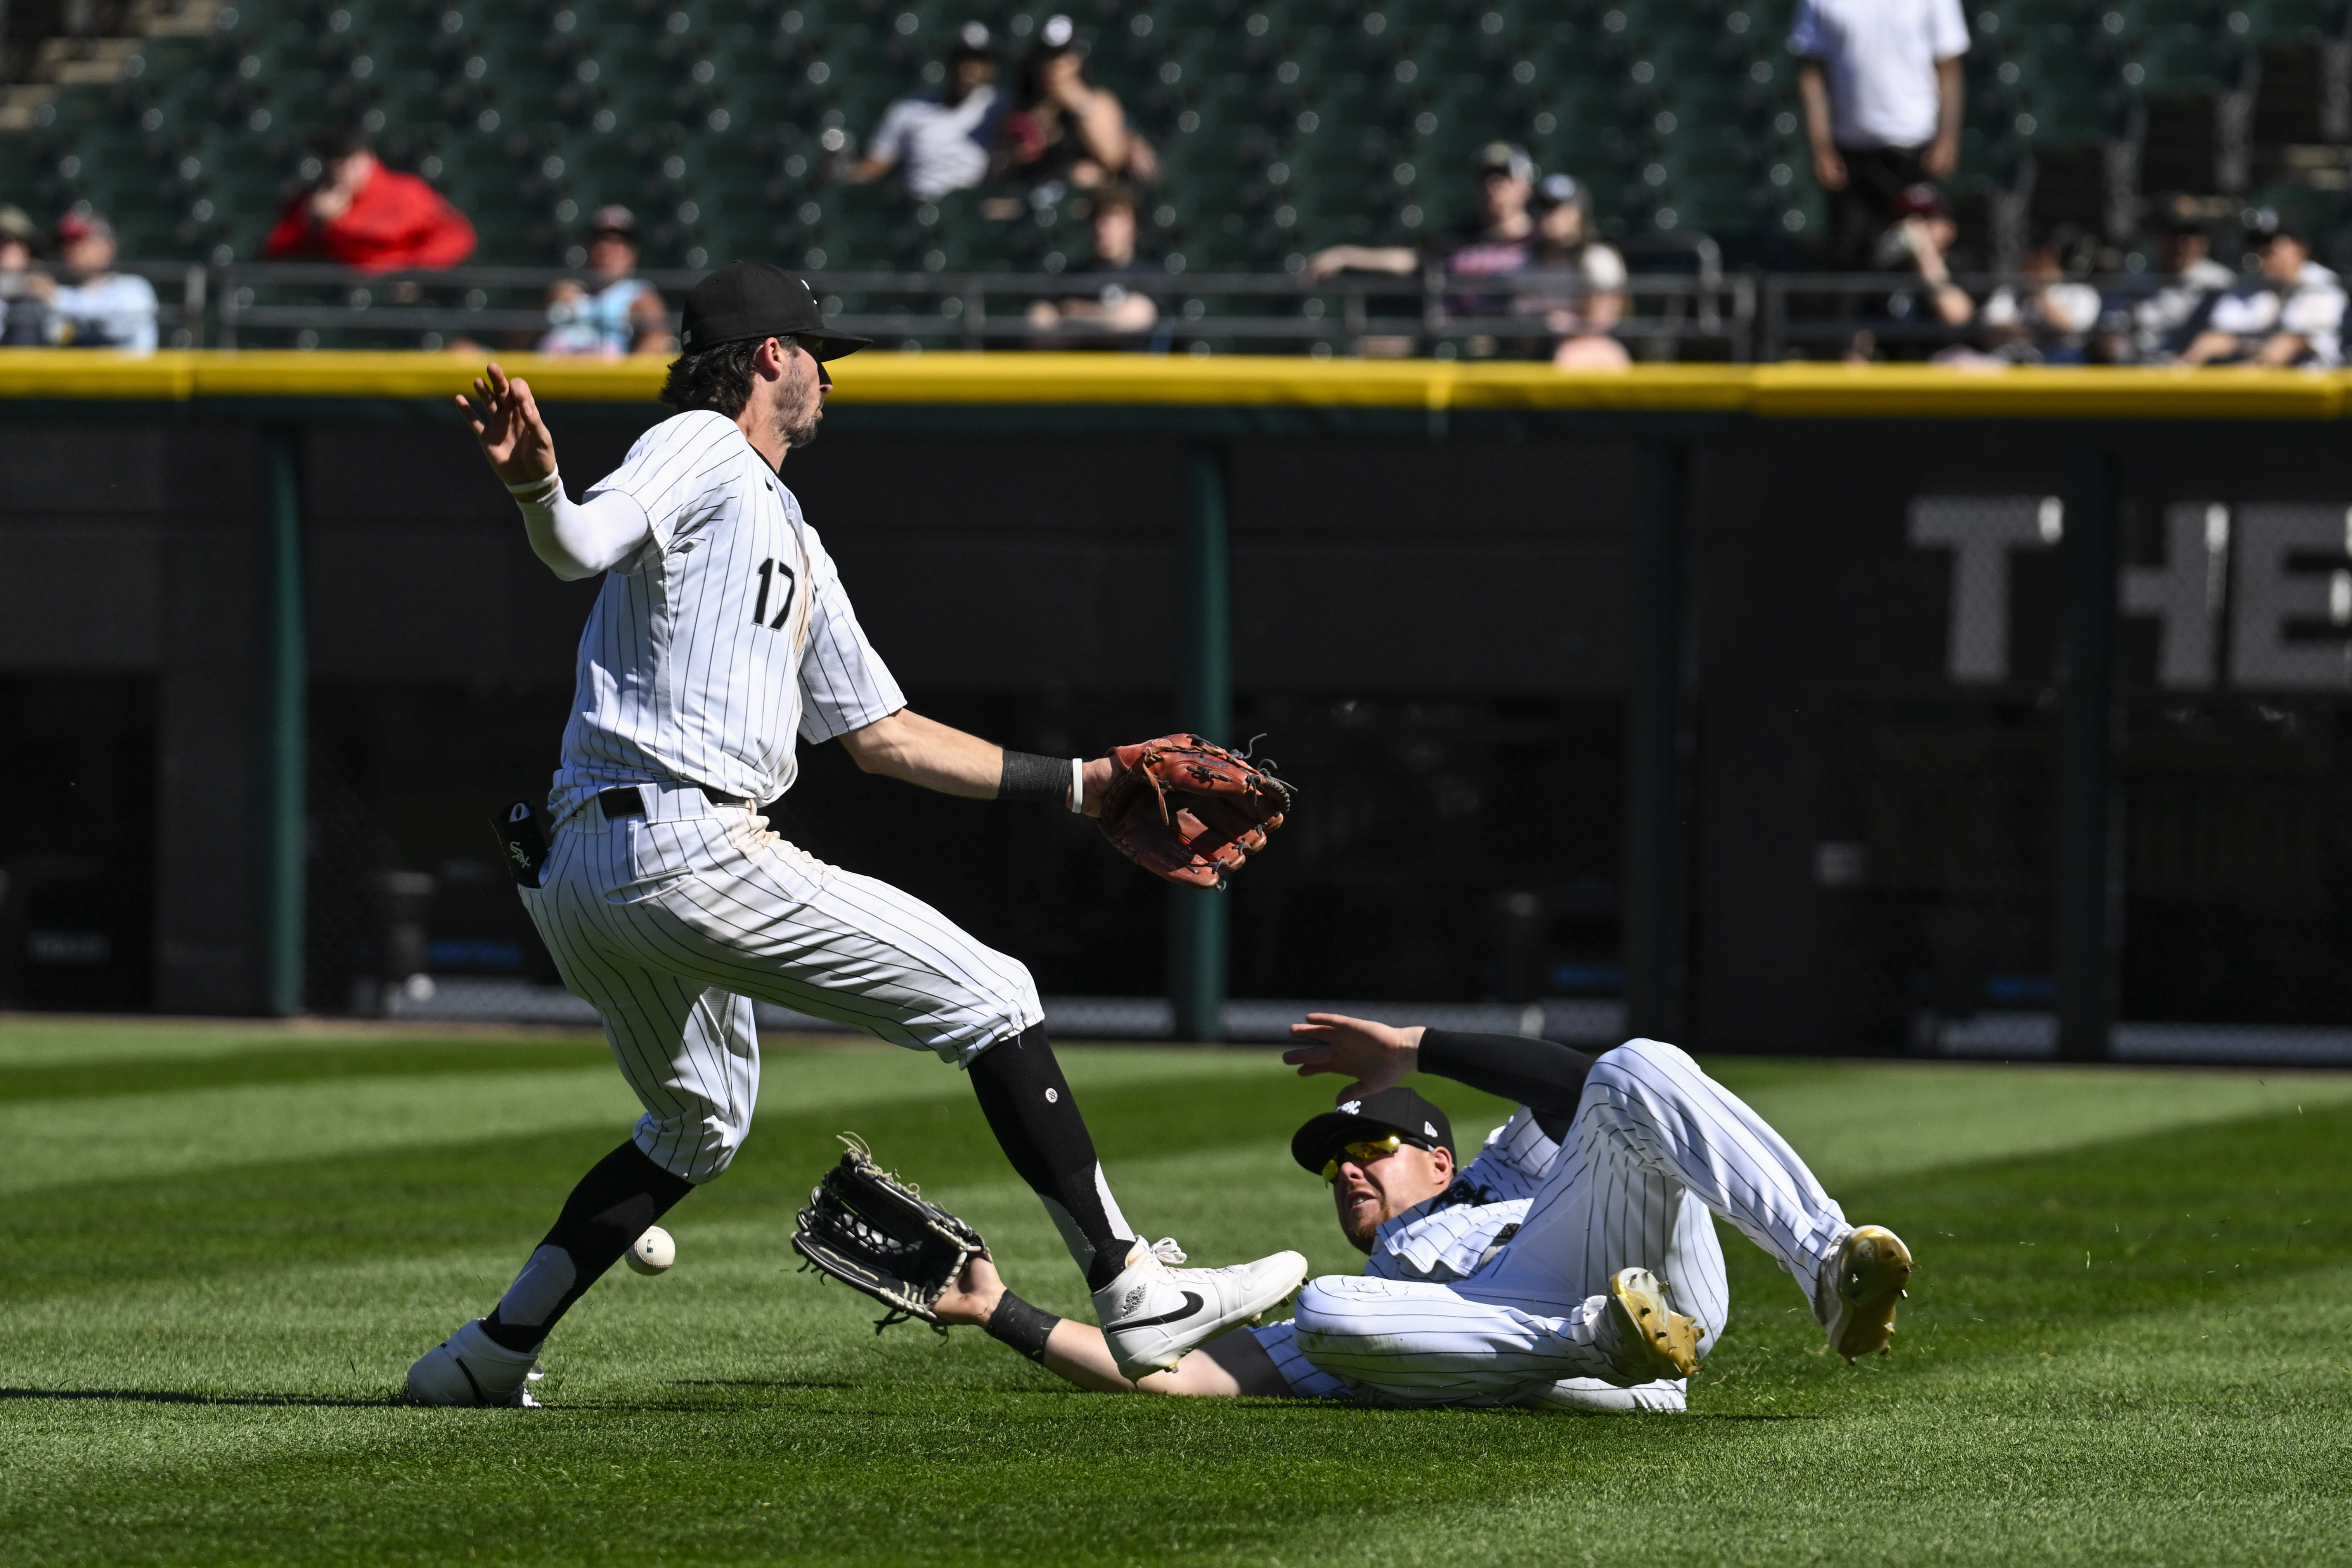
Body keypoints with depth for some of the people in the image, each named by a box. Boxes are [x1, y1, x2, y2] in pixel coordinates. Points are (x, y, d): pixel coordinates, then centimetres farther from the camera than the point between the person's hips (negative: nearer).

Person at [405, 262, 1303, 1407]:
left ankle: (492, 1353, 22)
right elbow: (582, 543, -21)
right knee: (990, 1000, -3)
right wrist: (534, 486, -44)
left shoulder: (794, 544, 27)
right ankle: (1133, 1298, -4)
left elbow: (880, 734, 29)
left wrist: (1077, 786, 28)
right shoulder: (702, 452, -1)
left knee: (699, 1121, 30)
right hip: (682, 841, -10)